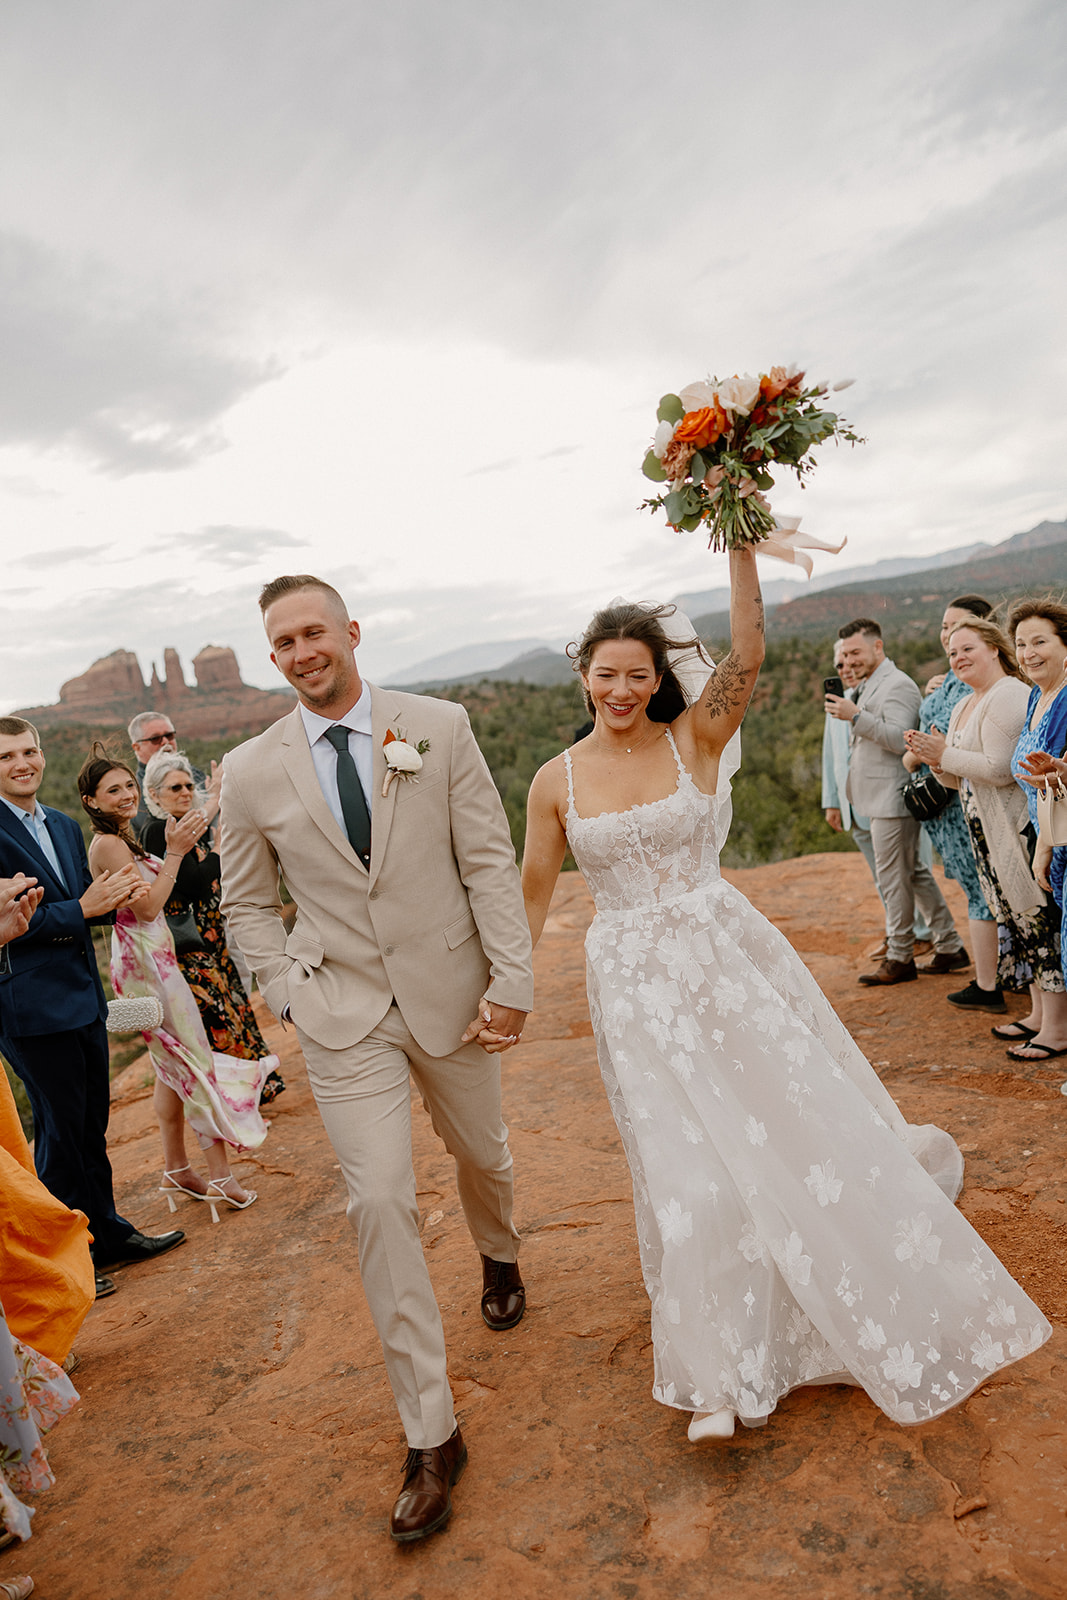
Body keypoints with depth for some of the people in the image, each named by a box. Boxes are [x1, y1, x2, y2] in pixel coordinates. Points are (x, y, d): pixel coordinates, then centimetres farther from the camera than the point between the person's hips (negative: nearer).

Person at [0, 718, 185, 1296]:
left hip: (84, 997, 8)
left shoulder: (66, 827, 13)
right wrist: (83, 908, -21)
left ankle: (106, 1233, 33)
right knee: (59, 1131, 4)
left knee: (92, 1124, 18)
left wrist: (117, 898, -4)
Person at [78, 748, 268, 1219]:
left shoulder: (120, 839, 12)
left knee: (173, 1068, 16)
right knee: (197, 1065, -4)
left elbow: (151, 894, 16)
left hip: (152, 959, 10)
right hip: (145, 962, -10)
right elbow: (147, 906, -20)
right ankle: (220, 1176, 3)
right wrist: (174, 852, -19)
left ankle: (177, 1171, 25)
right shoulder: (108, 844, -17)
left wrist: (178, 845, 10)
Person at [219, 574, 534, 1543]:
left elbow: (490, 861, -7)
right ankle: (431, 1436, 12)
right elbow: (247, 903, 8)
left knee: (483, 1155, 21)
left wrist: (511, 980, -11)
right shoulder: (251, 773, -4)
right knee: (379, 1202, -5)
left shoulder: (438, 727, -7)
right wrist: (290, 994, -2)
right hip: (344, 1017, 0)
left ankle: (500, 1257, 59)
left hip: (451, 996, 1)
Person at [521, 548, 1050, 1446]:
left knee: (807, 1121, 9)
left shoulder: (696, 740, -3)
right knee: (689, 1175, 5)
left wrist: (740, 546, -23)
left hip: (728, 958, 0)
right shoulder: (557, 782, -1)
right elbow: (532, 895, 5)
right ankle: (723, 1376, 26)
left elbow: (748, 652, -18)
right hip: (637, 985, 0)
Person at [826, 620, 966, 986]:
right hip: (881, 799, 10)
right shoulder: (871, 685, 18)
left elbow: (899, 740, -23)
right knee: (914, 872, 15)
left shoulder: (897, 685, -13)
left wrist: (856, 716, -27)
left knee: (893, 877, -3)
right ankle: (950, 946, 23)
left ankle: (900, 958, 7)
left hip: (893, 799, -10)